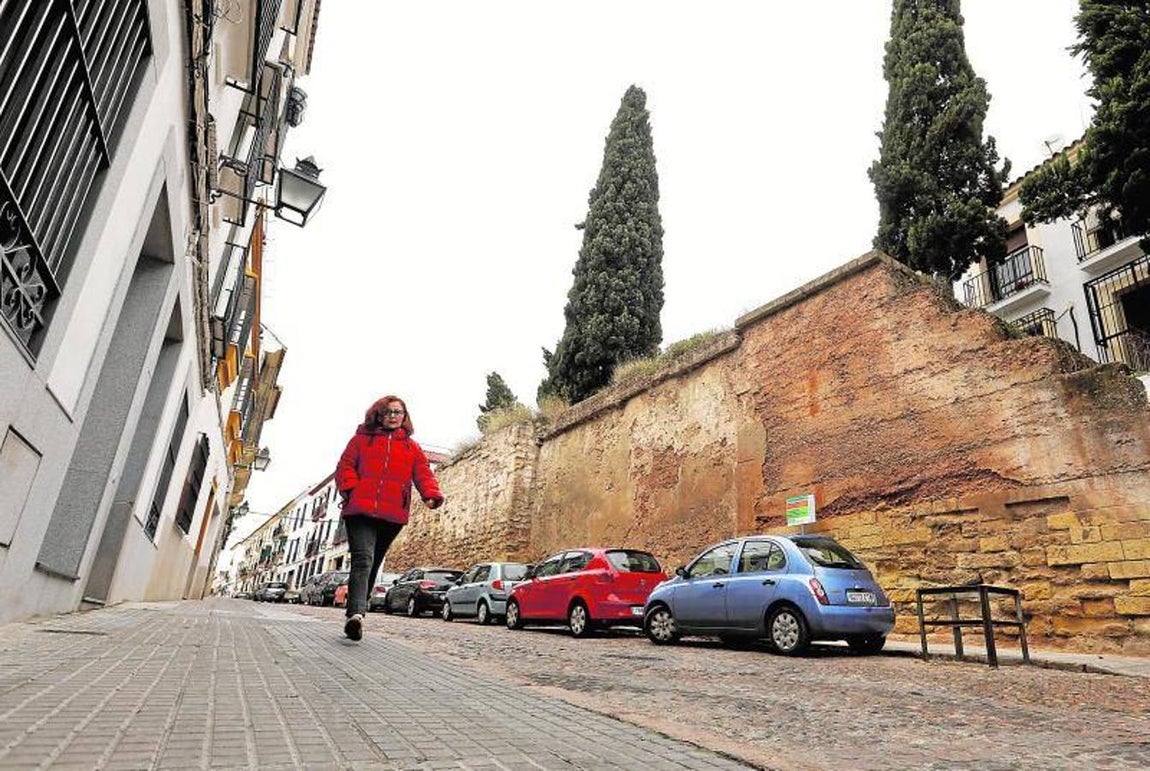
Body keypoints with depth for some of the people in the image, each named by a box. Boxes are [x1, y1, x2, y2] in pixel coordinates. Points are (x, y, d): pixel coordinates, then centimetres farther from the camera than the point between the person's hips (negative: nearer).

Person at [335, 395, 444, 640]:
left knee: (372, 564, 9)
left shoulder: (412, 447, 19)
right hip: (360, 510, -2)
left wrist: (432, 494, -13)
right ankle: (356, 613, -31)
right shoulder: (362, 439, 17)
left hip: (392, 516, 3)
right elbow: (345, 466, 10)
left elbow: (423, 473, 7)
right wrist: (349, 488, -10)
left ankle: (354, 614, 19)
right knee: (363, 559, -20)